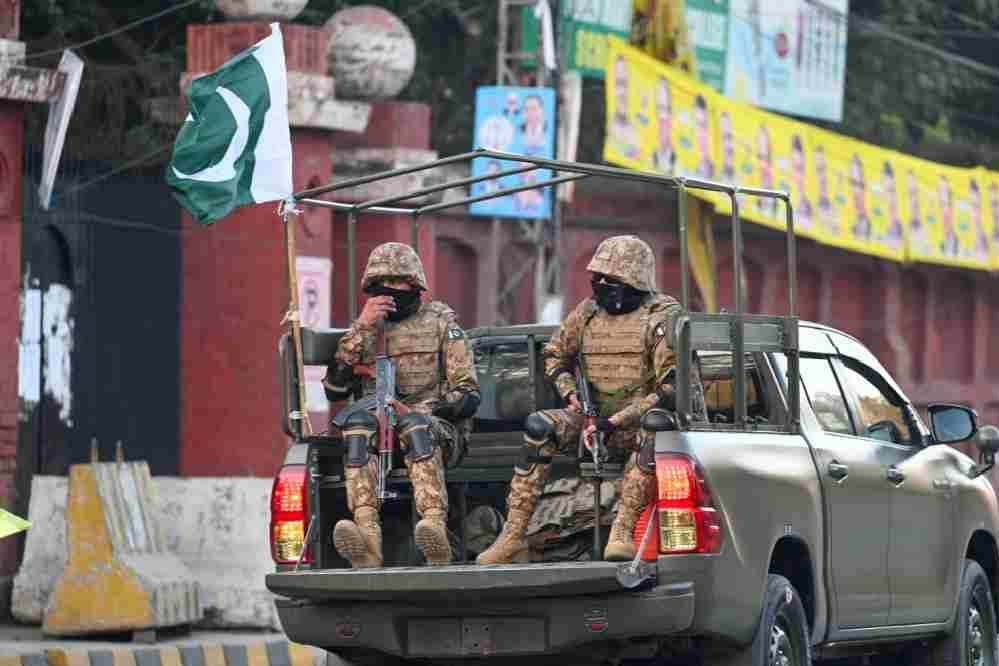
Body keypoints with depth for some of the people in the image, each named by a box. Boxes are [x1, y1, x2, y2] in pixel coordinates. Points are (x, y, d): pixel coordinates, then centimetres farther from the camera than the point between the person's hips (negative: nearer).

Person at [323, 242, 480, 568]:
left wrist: (419, 412, -15)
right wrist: (362, 328, -4)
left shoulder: (440, 322, 9)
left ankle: (436, 532, -56)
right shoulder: (365, 327, 18)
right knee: (358, 422, -32)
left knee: (416, 426, -37)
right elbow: (334, 390, 3)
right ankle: (367, 536, -49)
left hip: (438, 427, -2)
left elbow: (468, 396, 2)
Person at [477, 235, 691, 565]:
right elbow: (555, 354, 25)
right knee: (539, 427, -22)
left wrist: (619, 420, -21)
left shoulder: (661, 316, -8)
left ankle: (622, 532, -42)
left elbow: (671, 388, -15)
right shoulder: (588, 312, 8)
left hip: (640, 418, -4)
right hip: (594, 416, 4)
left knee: (652, 436, -40)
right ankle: (513, 537, -26)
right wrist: (570, 393, 4)